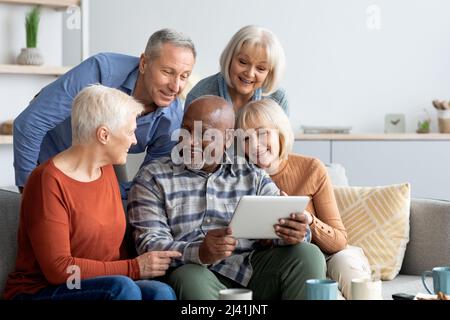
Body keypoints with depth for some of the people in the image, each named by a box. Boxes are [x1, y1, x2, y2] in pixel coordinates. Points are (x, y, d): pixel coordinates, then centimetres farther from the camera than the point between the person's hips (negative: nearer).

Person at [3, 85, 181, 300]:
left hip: (103, 287, 7)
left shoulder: (106, 170, 12)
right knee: (122, 288, -34)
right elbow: (58, 269, -19)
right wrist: (134, 268, -18)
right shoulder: (49, 182, -14)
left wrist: (146, 265, -7)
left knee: (161, 292, -24)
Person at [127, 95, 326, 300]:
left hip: (255, 271, 4)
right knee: (189, 277, -37)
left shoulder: (253, 176, 17)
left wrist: (294, 234, -19)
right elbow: (149, 244, -5)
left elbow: (280, 225, 8)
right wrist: (199, 252, -25)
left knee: (308, 254, -19)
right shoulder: (152, 178, 7)